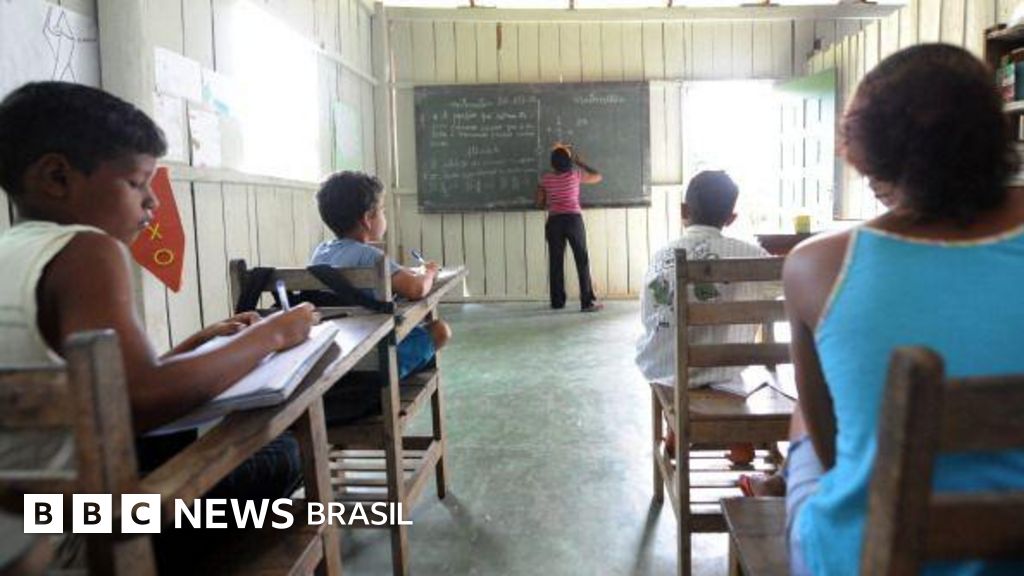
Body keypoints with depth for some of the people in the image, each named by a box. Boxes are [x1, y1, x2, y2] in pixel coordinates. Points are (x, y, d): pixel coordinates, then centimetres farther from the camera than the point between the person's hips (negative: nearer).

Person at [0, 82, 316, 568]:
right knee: (278, 455, 2)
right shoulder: (85, 251, -19)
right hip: (59, 536, -9)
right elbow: (136, 403, -34)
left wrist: (202, 342, 8)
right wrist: (268, 335, -21)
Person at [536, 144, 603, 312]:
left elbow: (540, 203, 8)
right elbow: (598, 176, 12)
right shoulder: (575, 175, -3)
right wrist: (579, 162, 18)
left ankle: (557, 301, 13)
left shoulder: (546, 179, 1)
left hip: (554, 222, 2)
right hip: (573, 220, -2)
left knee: (556, 262, 8)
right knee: (582, 261, 2)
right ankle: (588, 301, -1)